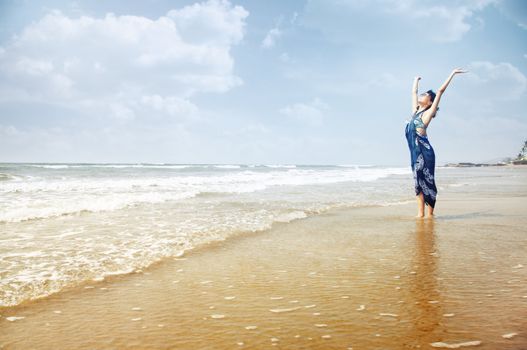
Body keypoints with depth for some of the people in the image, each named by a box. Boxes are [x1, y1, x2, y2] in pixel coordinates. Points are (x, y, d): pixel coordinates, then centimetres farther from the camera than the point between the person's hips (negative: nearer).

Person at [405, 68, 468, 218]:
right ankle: (420, 213, 10)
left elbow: (440, 91, -3)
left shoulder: (428, 113, 0)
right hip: (415, 151, 7)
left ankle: (430, 213, 0)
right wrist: (416, 80, 44)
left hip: (424, 151, -7)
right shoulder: (415, 110, 16)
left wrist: (453, 73, -2)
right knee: (418, 181, 7)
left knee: (426, 181, -4)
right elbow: (414, 92, 29)